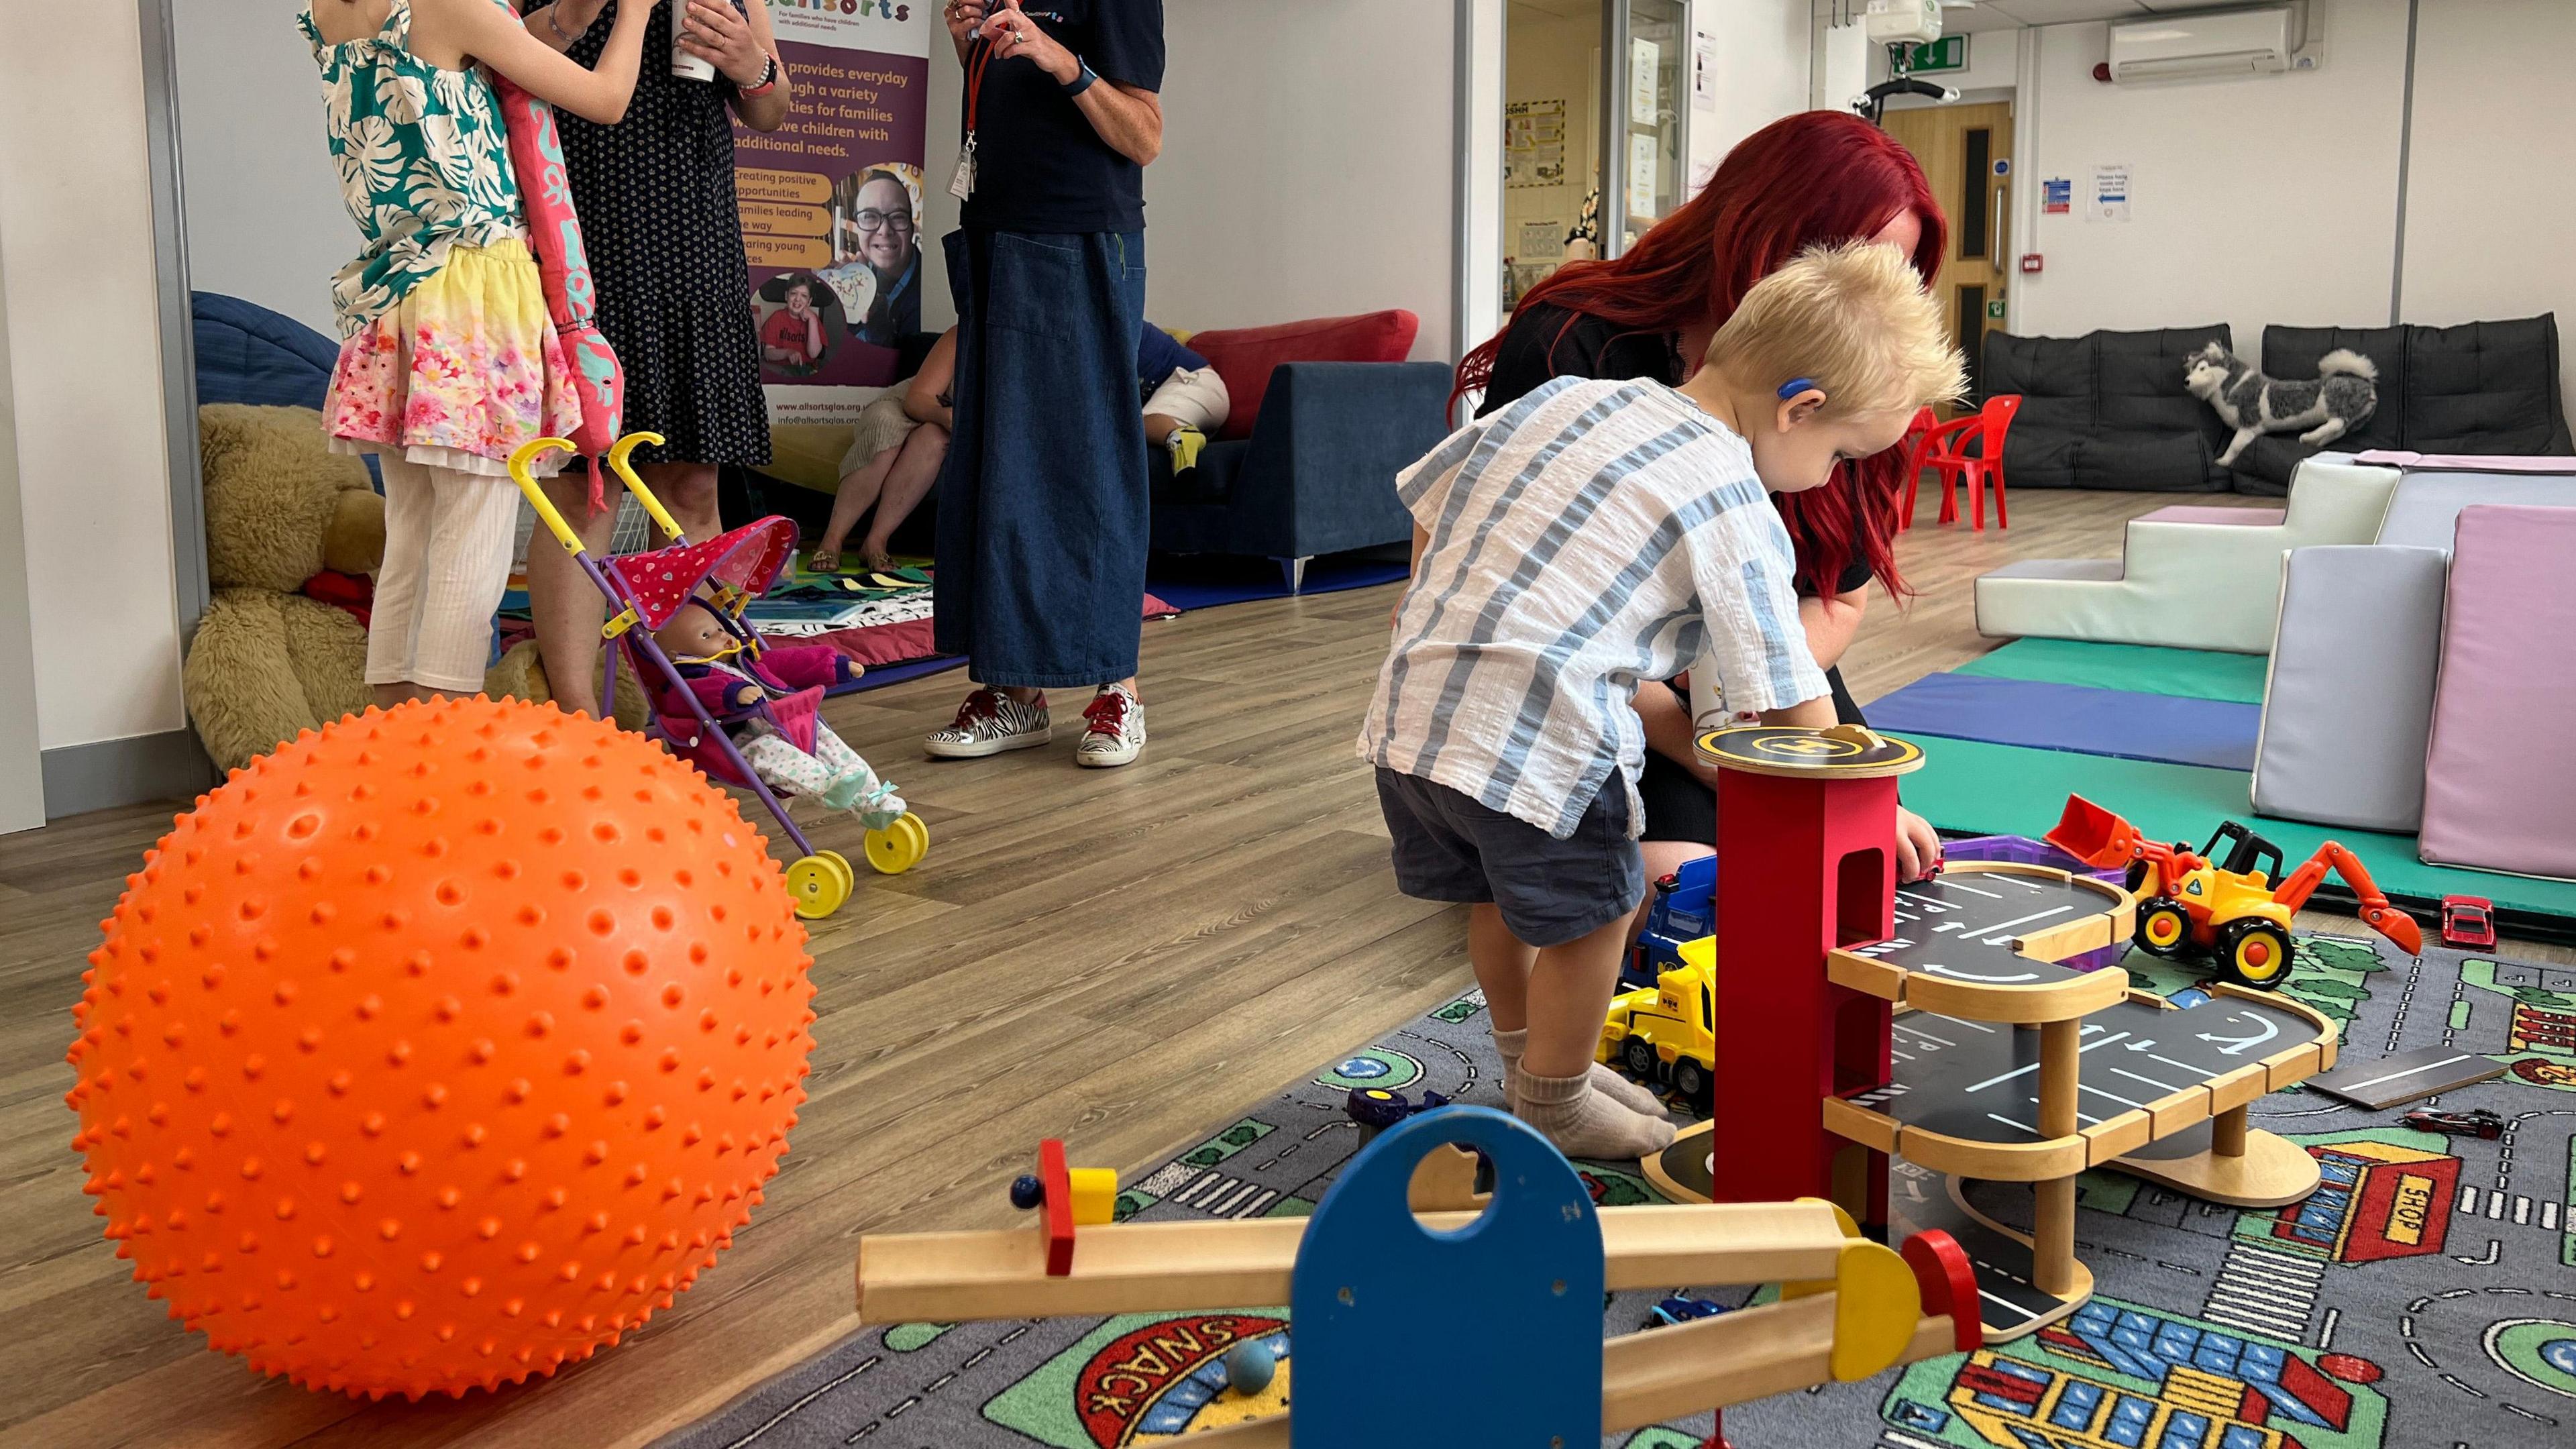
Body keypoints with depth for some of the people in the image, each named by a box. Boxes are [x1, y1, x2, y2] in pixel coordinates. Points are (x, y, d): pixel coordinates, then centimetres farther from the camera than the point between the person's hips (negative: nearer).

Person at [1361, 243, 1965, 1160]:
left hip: (1409, 710, 8)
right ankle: (1555, 1111, 32)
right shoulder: (1735, 510, -7)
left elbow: (1426, 501, 21)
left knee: (1502, 895, 25)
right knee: (1589, 913, 14)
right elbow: (1787, 704, -5)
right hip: (1539, 740, -8)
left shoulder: (1565, 397, 13)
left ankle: (1527, 1065, 46)